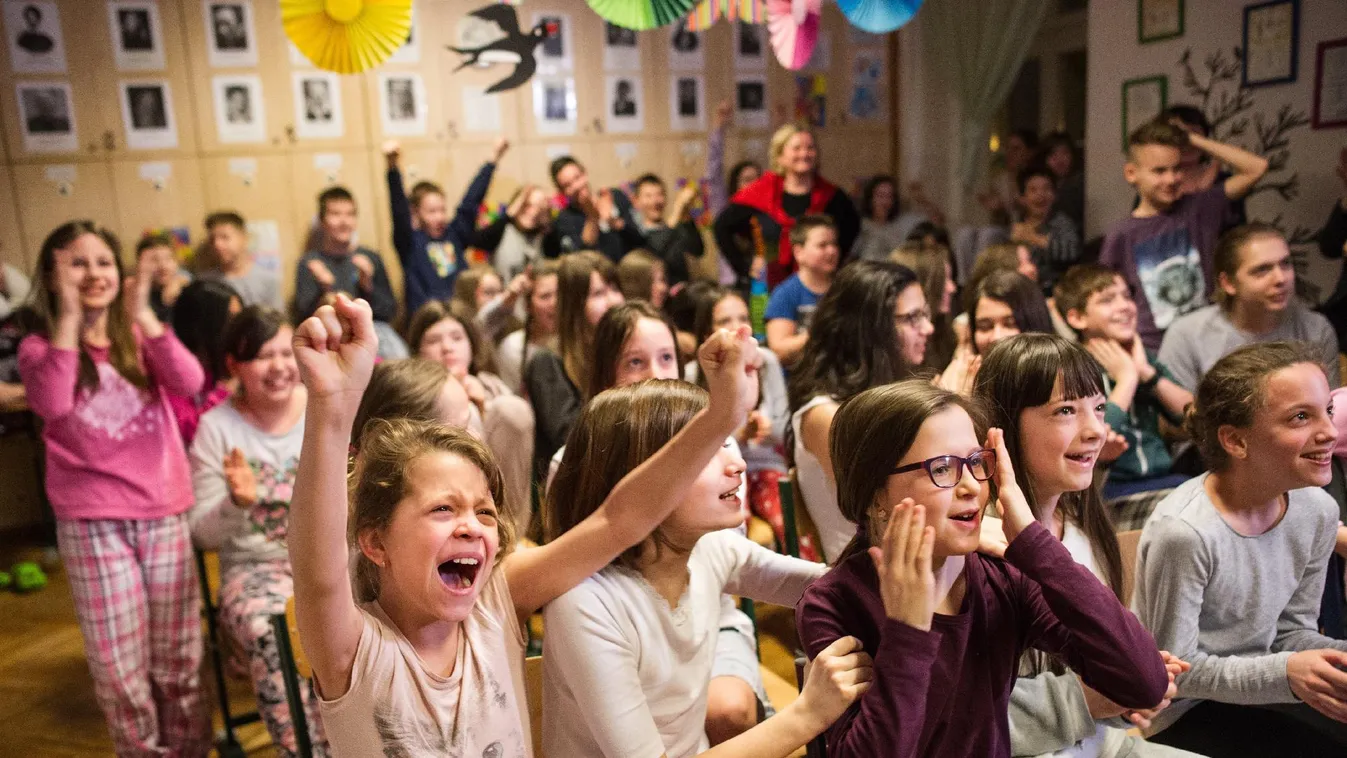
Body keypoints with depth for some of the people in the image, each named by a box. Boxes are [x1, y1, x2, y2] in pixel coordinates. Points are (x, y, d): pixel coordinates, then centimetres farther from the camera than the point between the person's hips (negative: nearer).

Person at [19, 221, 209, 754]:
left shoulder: (139, 338, 7)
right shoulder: (40, 347, 0)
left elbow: (189, 383, -12)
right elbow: (52, 405, -22)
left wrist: (142, 315, -19)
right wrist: (68, 317, -19)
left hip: (164, 512, 2)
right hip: (91, 523, -2)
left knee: (178, 654, 11)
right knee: (118, 662, 5)